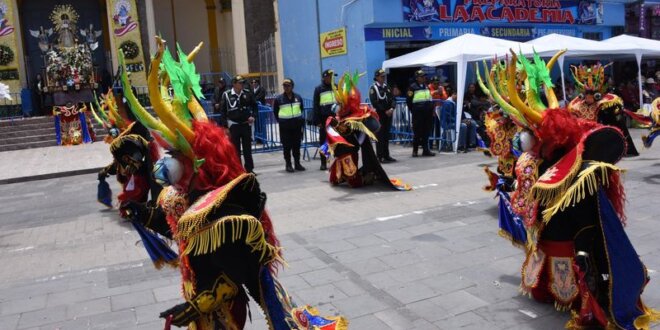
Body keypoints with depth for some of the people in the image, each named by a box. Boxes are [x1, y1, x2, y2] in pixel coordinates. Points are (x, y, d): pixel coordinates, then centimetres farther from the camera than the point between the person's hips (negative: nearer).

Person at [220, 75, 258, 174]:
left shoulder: (247, 94, 2)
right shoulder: (226, 95, -5)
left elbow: (254, 106, 14)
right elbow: (223, 111, -3)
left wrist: (253, 116, -4)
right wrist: (225, 126, -8)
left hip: (246, 124, 2)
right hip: (233, 125, -2)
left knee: (247, 148, 9)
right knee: (236, 149, 5)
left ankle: (249, 168, 18)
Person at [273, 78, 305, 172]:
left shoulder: (298, 97, 5)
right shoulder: (278, 99, -3)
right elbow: (275, 112, 8)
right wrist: (281, 120, 9)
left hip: (297, 124, 2)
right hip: (285, 126, -2)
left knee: (297, 145, 7)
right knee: (287, 146, 0)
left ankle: (297, 164, 15)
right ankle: (288, 165, 8)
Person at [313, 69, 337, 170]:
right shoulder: (318, 89, 2)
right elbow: (316, 106, 0)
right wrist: (317, 121, -6)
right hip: (324, 119, -2)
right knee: (323, 141, 3)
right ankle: (323, 163, 11)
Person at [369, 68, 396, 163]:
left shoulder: (387, 87, 15)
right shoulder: (373, 88, -5)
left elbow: (393, 99, 10)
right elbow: (374, 103, -13)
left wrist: (392, 108, -9)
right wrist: (385, 111, -14)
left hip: (388, 114, 6)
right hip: (379, 115, -6)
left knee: (387, 135, 9)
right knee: (380, 136, -5)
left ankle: (386, 155, 14)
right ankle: (380, 156, -2)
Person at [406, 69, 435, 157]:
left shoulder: (427, 86, 17)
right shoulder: (413, 87, -4)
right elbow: (408, 100, -4)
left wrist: (431, 109, 16)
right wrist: (413, 110, -5)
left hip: (428, 113, 6)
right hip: (418, 114, -6)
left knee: (426, 132, 7)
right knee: (417, 133, -2)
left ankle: (425, 149, 14)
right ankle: (415, 150, 8)